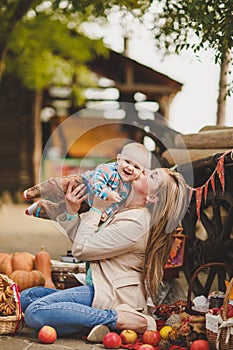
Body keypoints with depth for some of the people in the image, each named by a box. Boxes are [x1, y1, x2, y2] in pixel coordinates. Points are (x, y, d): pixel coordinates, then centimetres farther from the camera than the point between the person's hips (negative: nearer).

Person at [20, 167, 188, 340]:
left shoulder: (135, 223, -20)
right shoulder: (126, 212, 12)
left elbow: (81, 249, -13)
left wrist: (96, 209, -4)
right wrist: (72, 212, 2)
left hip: (116, 297, -10)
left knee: (35, 312, -24)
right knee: (26, 297, 6)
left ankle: (118, 319, -17)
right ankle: (100, 320, -5)